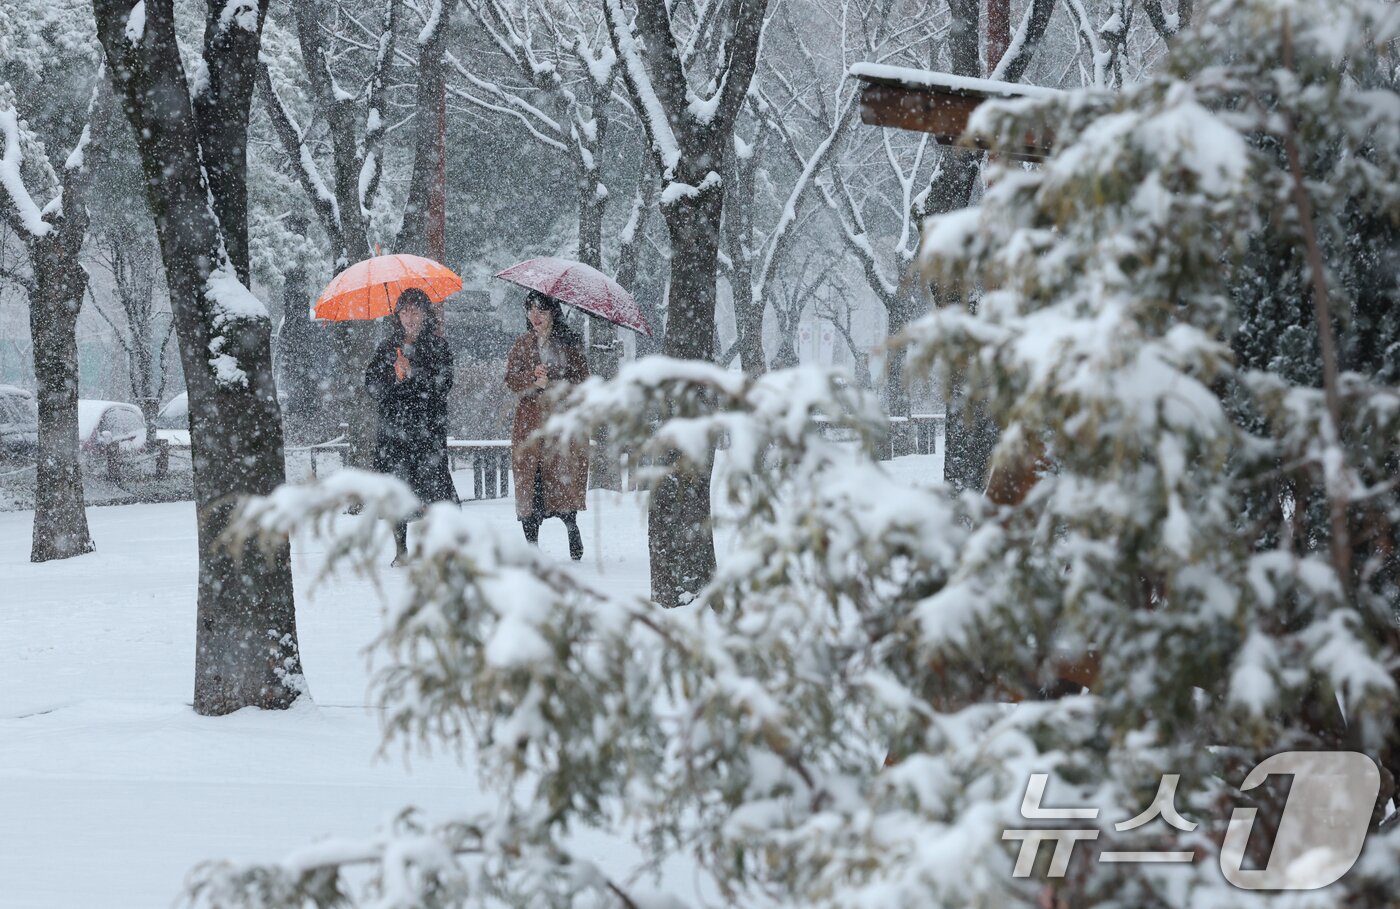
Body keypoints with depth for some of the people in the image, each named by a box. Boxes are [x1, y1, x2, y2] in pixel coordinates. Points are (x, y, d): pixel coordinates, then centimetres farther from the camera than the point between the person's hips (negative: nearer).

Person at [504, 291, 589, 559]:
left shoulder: (569, 343, 6)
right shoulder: (523, 344, 13)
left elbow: (581, 379, 0)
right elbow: (511, 379, 4)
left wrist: (551, 382, -13)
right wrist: (533, 378, -15)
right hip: (530, 421, 2)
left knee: (565, 477, -8)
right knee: (529, 478, -4)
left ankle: (572, 529, 12)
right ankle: (531, 544, -1)